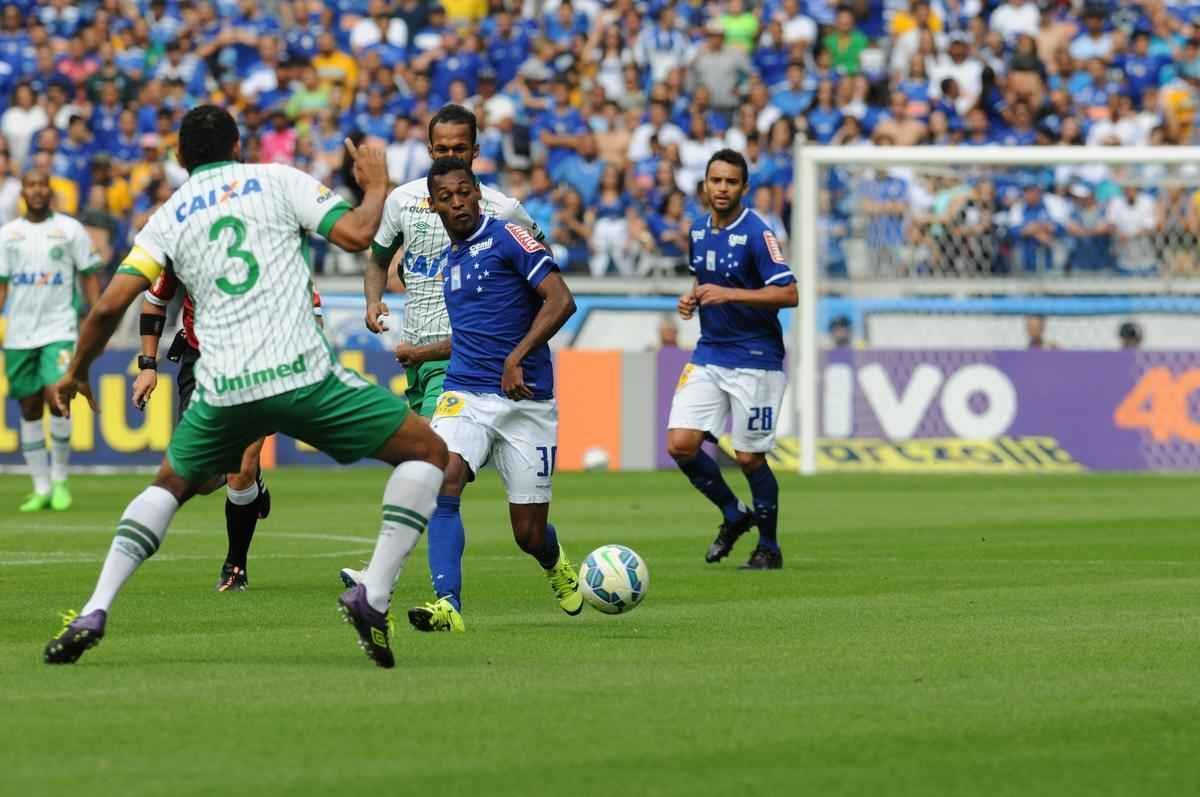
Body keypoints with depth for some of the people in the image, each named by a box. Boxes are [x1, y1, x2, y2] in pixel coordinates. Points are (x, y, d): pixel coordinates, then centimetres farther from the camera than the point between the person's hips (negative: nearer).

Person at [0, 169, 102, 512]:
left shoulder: (70, 229, 2)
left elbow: (89, 276, 3)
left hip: (58, 330, -3)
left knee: (56, 397, -18)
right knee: (29, 407, 4)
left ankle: (60, 480, -2)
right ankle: (41, 489, 10)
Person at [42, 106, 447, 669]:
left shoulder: (168, 217, 15)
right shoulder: (277, 179, 10)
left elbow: (111, 305, 7)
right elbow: (356, 234, -2)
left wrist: (77, 373, 23)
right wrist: (376, 185, 18)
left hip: (222, 390, 3)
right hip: (301, 372, -3)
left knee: (169, 486, 29)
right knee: (427, 452, 10)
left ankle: (93, 613, 13)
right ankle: (373, 596, -5)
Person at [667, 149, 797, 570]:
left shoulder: (757, 233, -14)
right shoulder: (698, 231, 8)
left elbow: (789, 294, -19)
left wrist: (729, 294, -25)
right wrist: (691, 298, 3)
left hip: (754, 361, -6)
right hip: (708, 356, 6)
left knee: (749, 457, -2)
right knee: (680, 445, -5)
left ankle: (769, 548, 16)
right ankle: (734, 515, 17)